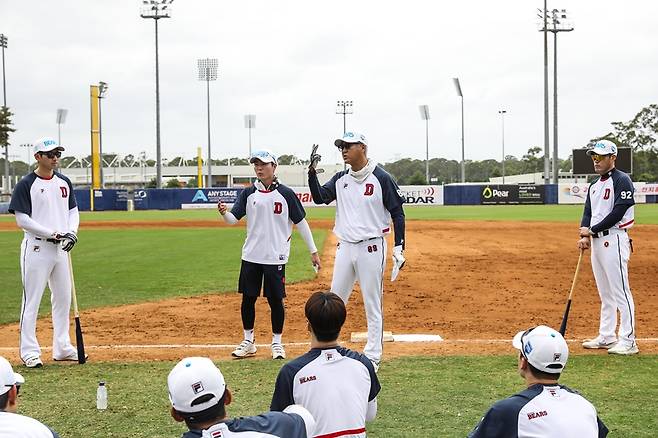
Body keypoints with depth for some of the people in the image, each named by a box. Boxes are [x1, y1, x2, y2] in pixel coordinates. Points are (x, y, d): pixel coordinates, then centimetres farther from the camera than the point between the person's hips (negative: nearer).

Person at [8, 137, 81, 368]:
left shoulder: (64, 182, 11)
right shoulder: (26, 184, -8)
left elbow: (73, 211, 16)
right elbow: (22, 219, -12)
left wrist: (71, 232, -4)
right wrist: (53, 234, -16)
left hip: (60, 247, 7)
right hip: (36, 247, -7)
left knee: (63, 298, 11)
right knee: (32, 299, -3)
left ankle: (62, 348, 21)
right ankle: (29, 351, 2)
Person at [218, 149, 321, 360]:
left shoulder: (286, 194, -3)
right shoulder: (248, 194, 5)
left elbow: (301, 223, 1)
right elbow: (233, 218, -4)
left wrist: (313, 251, 0)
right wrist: (224, 212, -27)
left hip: (275, 256, -3)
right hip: (251, 256, 3)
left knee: (276, 299, 1)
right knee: (248, 298, 7)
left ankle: (277, 343, 15)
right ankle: (248, 342, 21)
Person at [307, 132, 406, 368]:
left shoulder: (381, 178, -7)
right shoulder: (341, 179, 9)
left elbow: (397, 213, -5)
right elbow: (319, 197, -1)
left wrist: (399, 248, -10)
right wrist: (312, 172, -13)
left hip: (371, 248, -6)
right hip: (345, 248, 6)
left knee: (372, 304, 1)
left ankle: (373, 356, 9)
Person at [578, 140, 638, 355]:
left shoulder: (622, 180, -9)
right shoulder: (594, 186, 18)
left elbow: (618, 212, -17)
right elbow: (588, 212, 13)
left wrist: (592, 230, -12)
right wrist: (585, 234, -5)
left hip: (614, 240, -9)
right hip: (596, 241, 9)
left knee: (620, 291, -9)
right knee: (605, 293, 14)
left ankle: (628, 341, -7)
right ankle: (607, 337, 21)